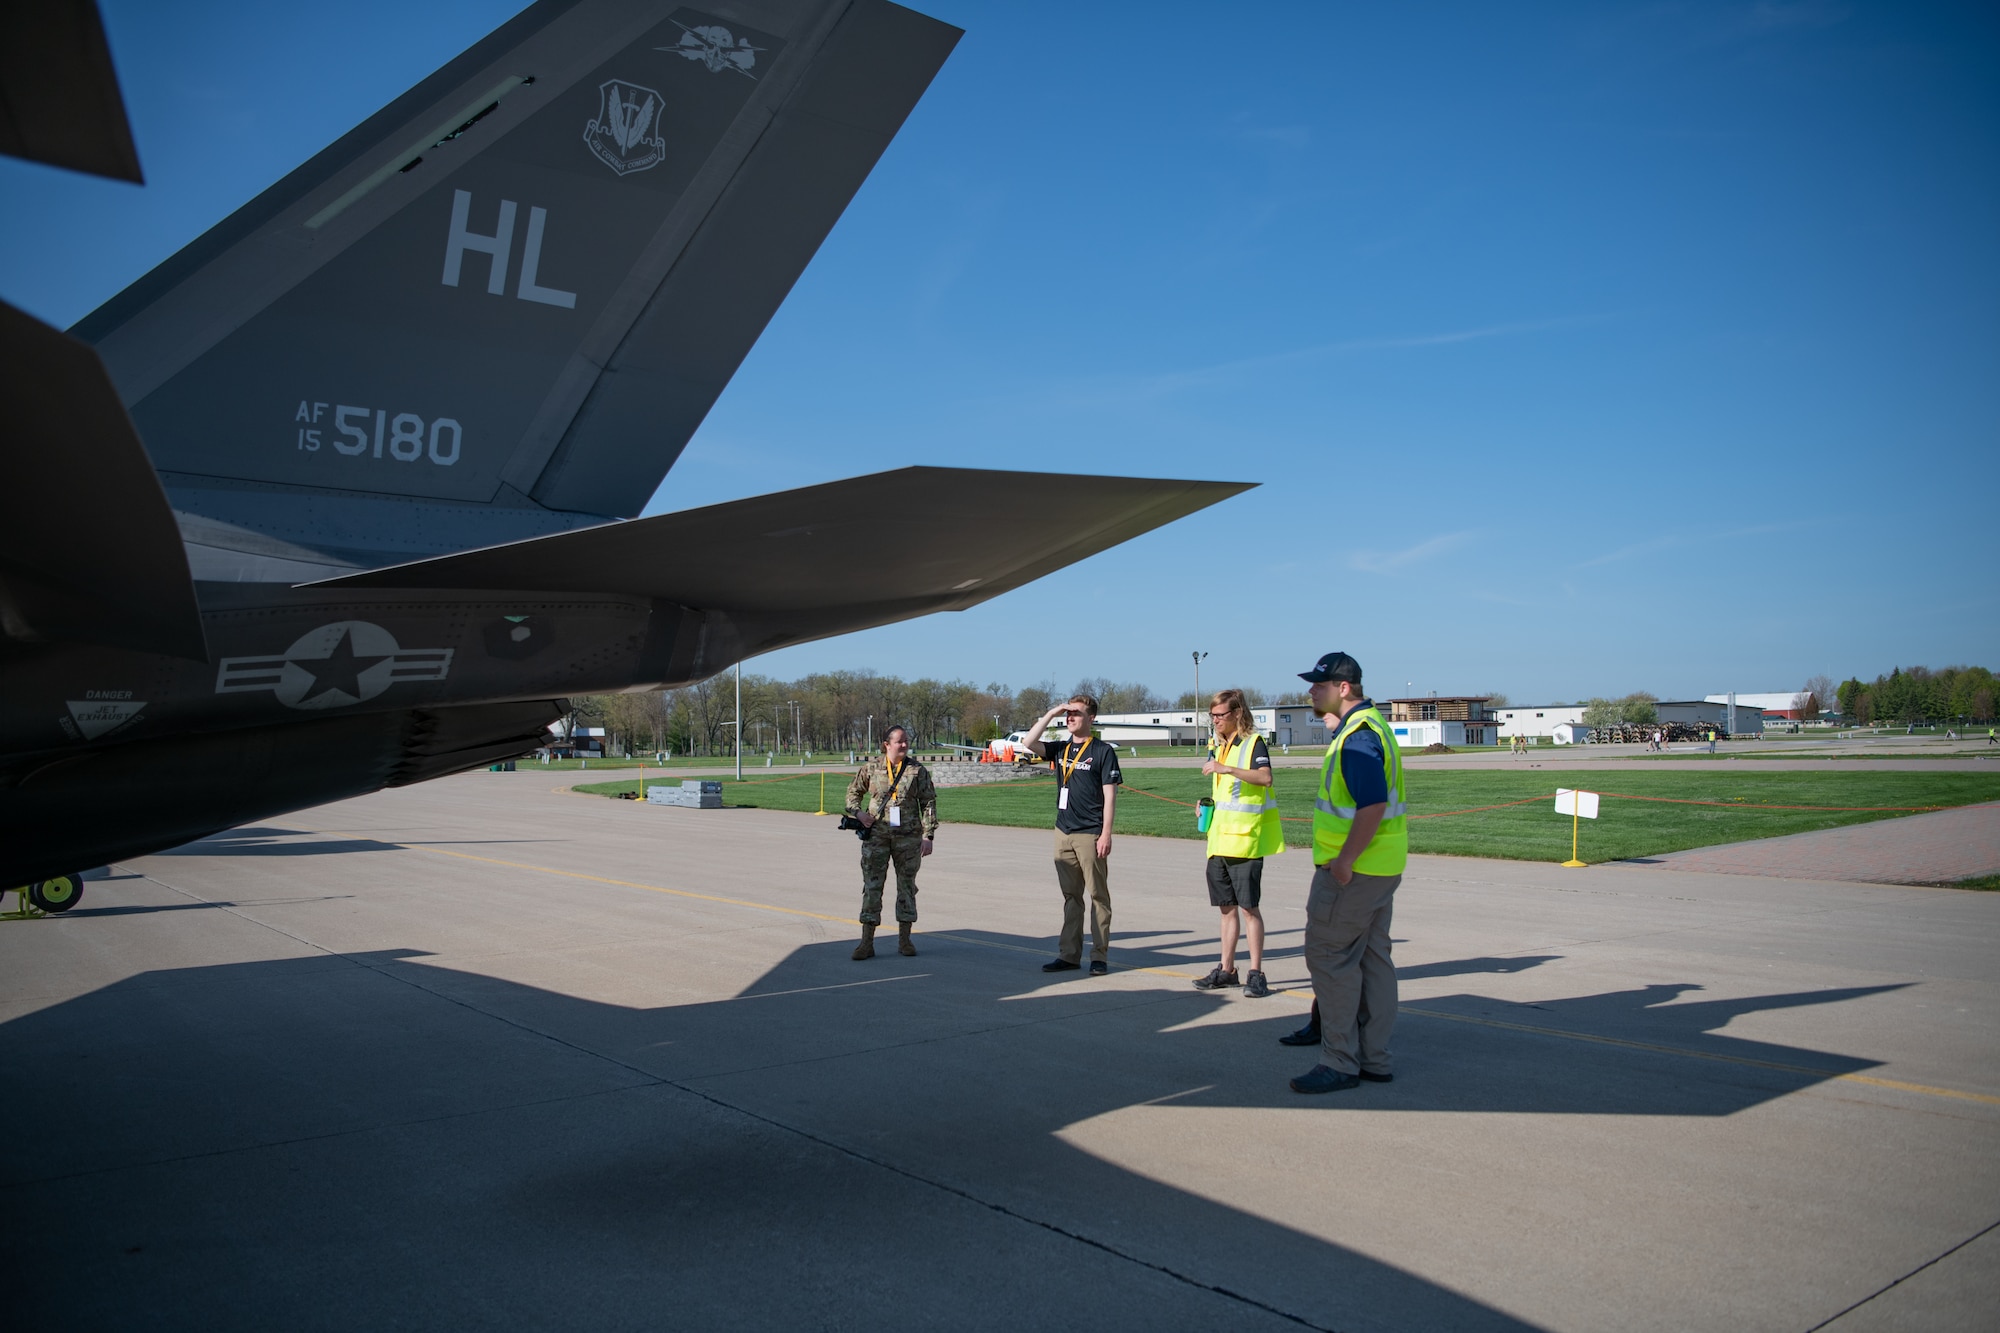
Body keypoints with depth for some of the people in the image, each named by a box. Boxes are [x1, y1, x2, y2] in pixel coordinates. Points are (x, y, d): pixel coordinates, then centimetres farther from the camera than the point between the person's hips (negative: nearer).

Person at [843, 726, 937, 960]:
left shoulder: (918, 771, 1)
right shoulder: (871, 768, 2)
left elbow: (929, 803, 1)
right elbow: (853, 792, 15)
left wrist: (929, 836, -4)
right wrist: (858, 811, -4)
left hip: (908, 836, 0)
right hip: (876, 835, 0)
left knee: (907, 885, 6)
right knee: (872, 886, 0)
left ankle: (904, 940, 17)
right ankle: (867, 943, 4)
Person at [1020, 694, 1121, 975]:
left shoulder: (1103, 752, -4)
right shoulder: (1060, 749, 11)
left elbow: (1110, 795, -6)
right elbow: (1028, 743, -3)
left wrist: (1106, 835, -12)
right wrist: (1051, 713, -3)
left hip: (1090, 834, -5)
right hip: (1064, 832, 6)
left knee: (1098, 896, 1)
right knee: (1070, 896, 10)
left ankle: (1099, 956, 6)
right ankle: (1069, 955, 15)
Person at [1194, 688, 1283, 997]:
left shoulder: (1253, 742, -8)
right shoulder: (1217, 746, 15)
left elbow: (1265, 777, -26)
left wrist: (1228, 769, -34)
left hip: (1245, 838, -7)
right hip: (1219, 839, 8)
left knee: (1249, 906, -4)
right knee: (1227, 907, 12)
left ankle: (1256, 974, 2)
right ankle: (1226, 970, 20)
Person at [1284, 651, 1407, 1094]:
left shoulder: (1357, 737, -19)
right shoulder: (1371, 725, 14)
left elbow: (1373, 805, -27)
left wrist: (1344, 860, -25)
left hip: (1354, 868, -11)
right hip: (1380, 866, 11)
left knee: (1329, 956, -4)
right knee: (1373, 957, 14)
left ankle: (1341, 1062, 2)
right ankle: (1374, 1058, 22)